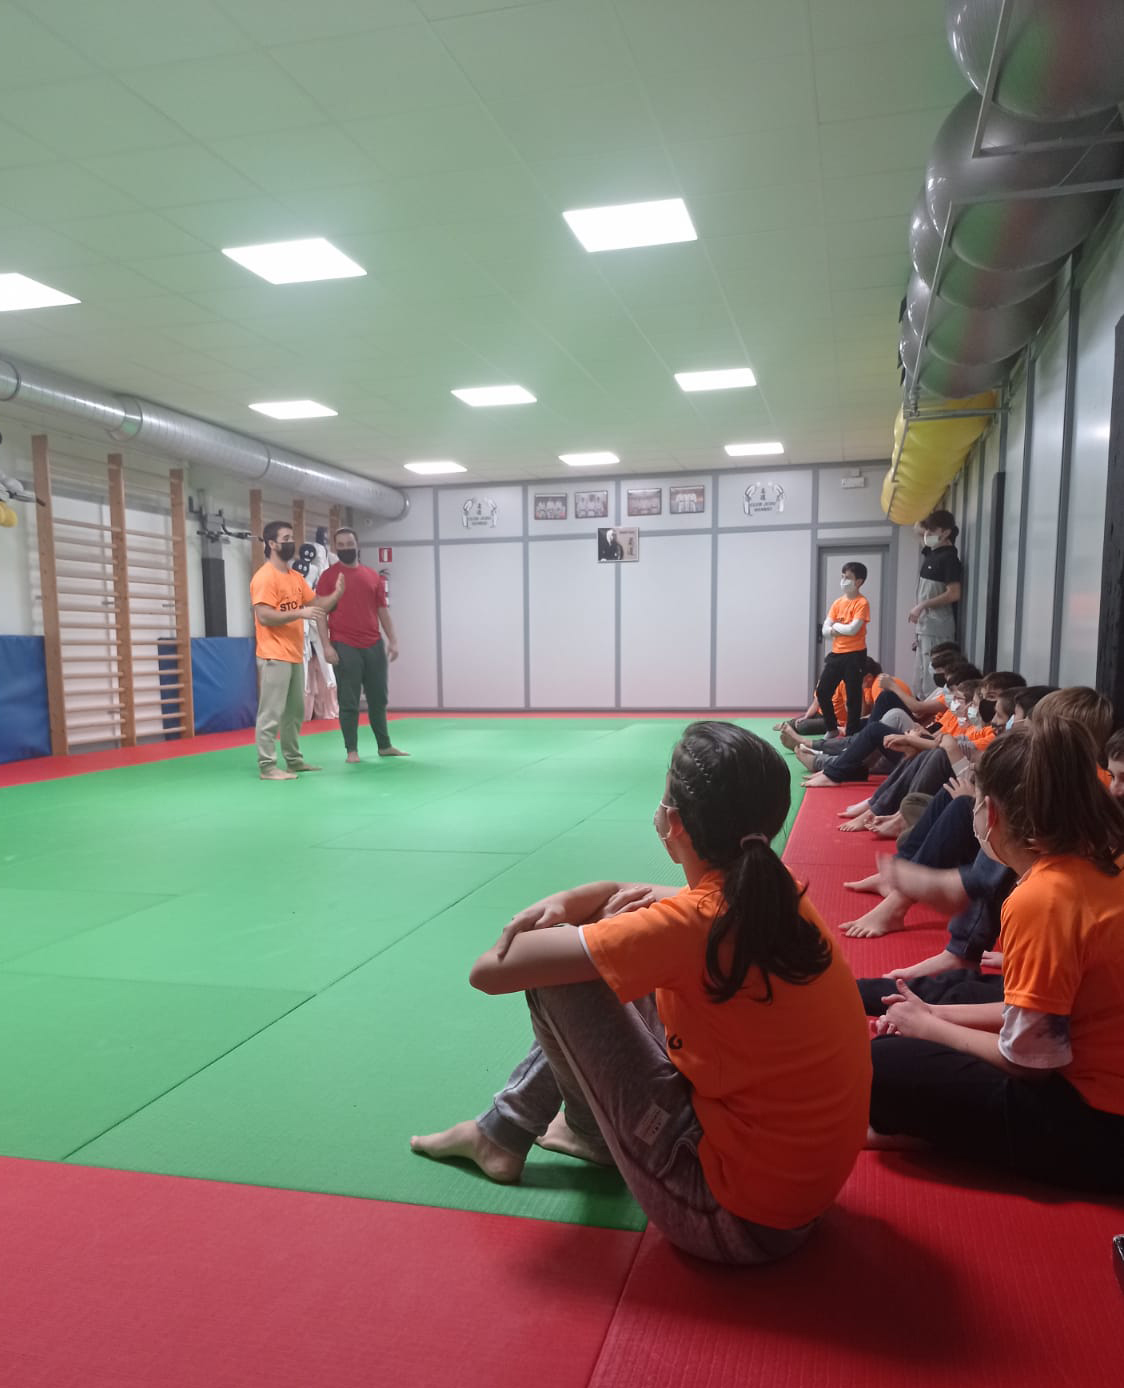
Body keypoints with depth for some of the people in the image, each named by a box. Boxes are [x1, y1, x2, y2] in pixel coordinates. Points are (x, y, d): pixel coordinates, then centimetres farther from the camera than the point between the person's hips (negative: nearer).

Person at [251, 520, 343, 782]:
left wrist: (337, 593, 3)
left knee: (295, 711, 15)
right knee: (271, 713, -6)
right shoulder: (264, 577, -12)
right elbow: (264, 616, -20)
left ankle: (294, 760, 25)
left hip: (295, 656, 9)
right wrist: (299, 614, -26)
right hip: (274, 657, -9)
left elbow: (317, 605, 19)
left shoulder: (296, 577, 15)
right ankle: (267, 766, -2)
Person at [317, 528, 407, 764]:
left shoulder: (372, 576, 10)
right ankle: (352, 750, 10)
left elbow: (382, 610, 13)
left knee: (378, 698, 12)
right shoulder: (328, 576, -1)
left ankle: (385, 746, 23)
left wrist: (393, 640, 6)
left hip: (374, 645, 4)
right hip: (345, 647, -4)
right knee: (349, 701, 2)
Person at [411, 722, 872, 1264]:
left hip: (734, 1218, -8)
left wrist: (593, 917, -4)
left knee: (555, 975, -6)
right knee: (611, 971, 13)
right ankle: (503, 1133, 29)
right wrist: (570, 904, -5)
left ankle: (590, 1132, 24)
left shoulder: (688, 923, -27)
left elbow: (490, 970, -22)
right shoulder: (780, 896, -4)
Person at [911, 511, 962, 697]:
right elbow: (919, 530, 33)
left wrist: (922, 606, -18)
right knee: (923, 680, 12)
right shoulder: (931, 553, 12)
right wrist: (926, 518, 14)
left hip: (938, 629, -10)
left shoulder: (948, 557, -14)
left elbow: (953, 594, -20)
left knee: (934, 681, -11)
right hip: (925, 627, 10)